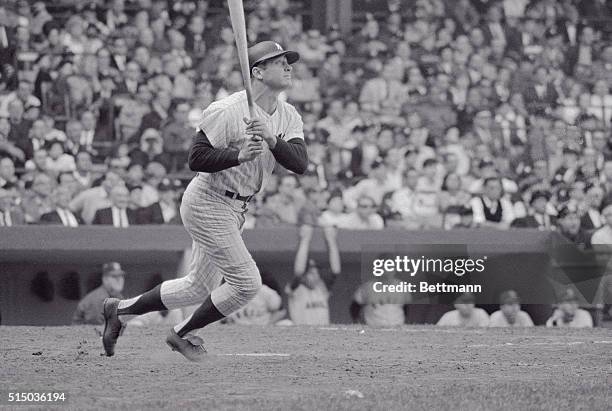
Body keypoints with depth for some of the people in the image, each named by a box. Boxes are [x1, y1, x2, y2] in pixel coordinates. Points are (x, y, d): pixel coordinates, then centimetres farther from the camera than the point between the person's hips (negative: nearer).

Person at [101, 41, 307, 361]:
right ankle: (182, 335, 8)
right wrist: (239, 156, -34)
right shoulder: (227, 111, -21)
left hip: (236, 209, 9)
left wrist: (271, 140, -31)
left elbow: (300, 164, -13)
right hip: (208, 205, -9)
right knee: (246, 282, -11)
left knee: (199, 288, 15)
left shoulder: (288, 117, 1)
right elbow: (196, 158, -20)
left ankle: (121, 309, 29)